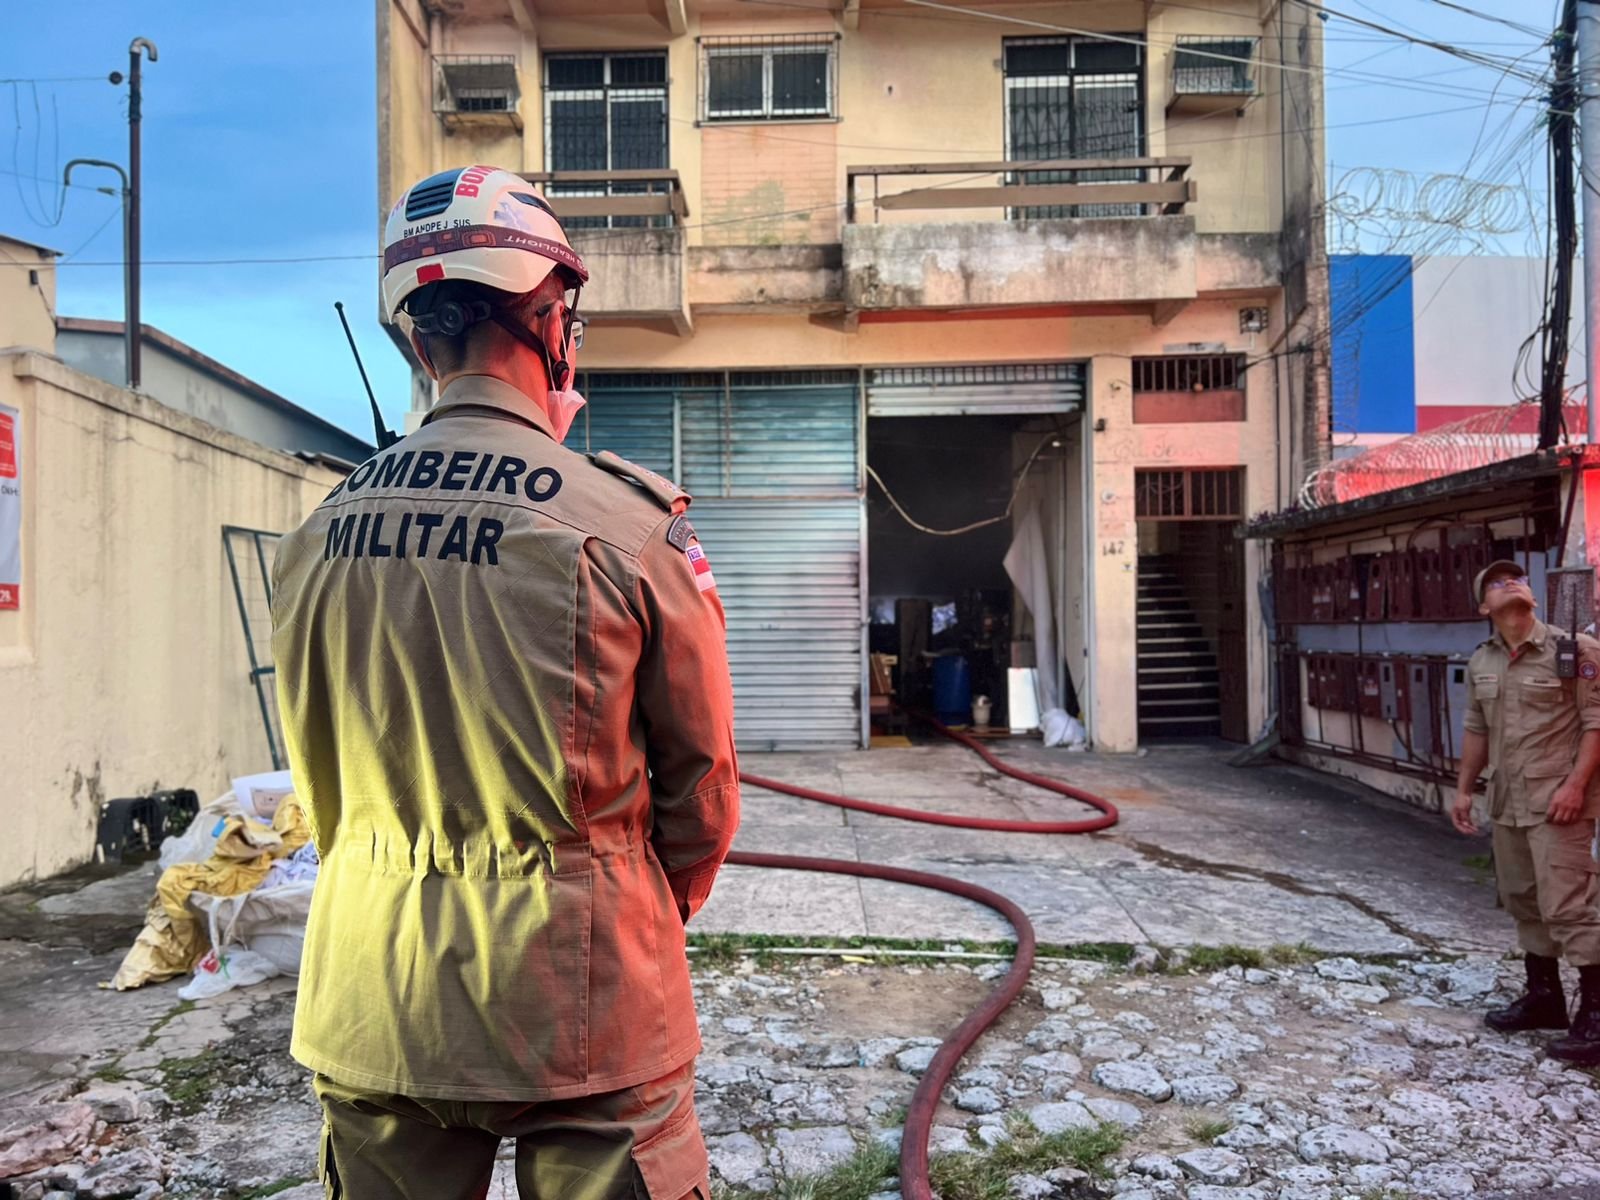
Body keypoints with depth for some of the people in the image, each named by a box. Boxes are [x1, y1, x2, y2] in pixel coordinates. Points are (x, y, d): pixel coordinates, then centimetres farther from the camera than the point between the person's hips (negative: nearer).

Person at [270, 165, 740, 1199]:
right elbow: (703, 778, -5)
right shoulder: (629, 523, -14)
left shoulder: (320, 532, -2)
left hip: (373, 1006, 5)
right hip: (577, 1006, -4)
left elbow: (320, 782, 8)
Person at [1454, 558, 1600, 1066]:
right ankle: (1544, 996, 27)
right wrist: (1463, 789, 15)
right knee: (1523, 902, 14)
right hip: (1507, 801, 6)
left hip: (1557, 800, -6)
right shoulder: (1481, 662, 9)